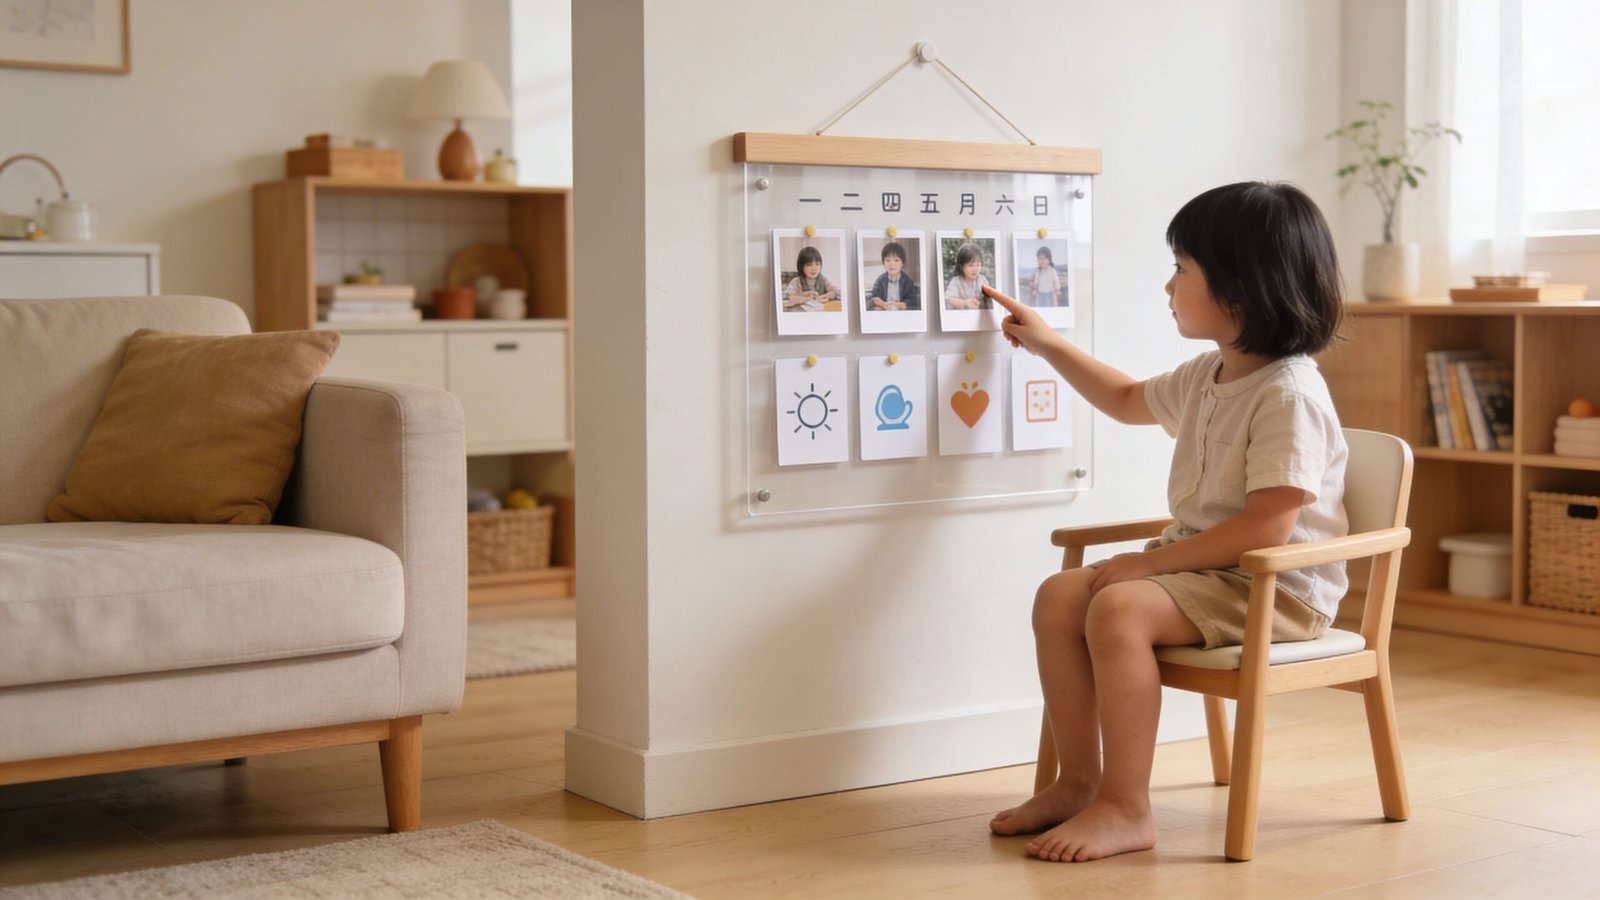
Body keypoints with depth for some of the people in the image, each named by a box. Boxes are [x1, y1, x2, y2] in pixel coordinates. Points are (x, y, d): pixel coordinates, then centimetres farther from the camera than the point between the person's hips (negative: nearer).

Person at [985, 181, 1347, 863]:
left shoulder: (1289, 393, -20)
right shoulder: (1206, 376, 10)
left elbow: (1267, 528, -26)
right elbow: (1129, 401, 32)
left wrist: (1150, 562, -23)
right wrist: (1047, 345, 29)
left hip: (1276, 585, -10)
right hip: (1201, 566, 10)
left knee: (1119, 609, -29)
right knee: (1059, 595, -4)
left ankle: (1126, 808, -21)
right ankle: (1079, 780, 2)